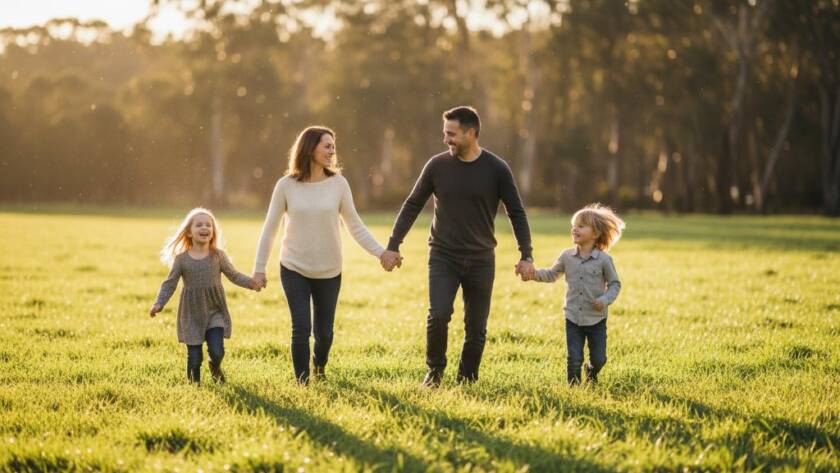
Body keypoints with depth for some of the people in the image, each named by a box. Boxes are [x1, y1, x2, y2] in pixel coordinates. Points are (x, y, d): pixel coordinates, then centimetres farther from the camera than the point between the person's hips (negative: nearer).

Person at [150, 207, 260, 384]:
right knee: (194, 357, -1)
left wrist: (251, 283, -10)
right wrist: (159, 304, -11)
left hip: (215, 312, 0)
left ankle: (215, 368, 25)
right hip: (192, 314, 0)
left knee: (217, 352, -9)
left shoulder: (218, 256, 0)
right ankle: (194, 382, 25)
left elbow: (234, 275, 7)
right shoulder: (181, 259, -2)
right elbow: (169, 284, 2)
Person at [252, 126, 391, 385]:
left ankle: (320, 368, 40)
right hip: (294, 269, -1)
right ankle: (302, 381, 7)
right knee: (301, 328, -10)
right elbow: (270, 229, 0)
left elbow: (355, 227, 0)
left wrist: (381, 252, -9)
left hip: (329, 272, 1)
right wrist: (259, 268, 0)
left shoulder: (338, 183, -5)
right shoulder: (286, 185, -7)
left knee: (323, 331, 9)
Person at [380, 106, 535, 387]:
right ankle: (434, 371, 5)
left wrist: (526, 256, -6)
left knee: (476, 328, 3)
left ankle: (467, 380, 21)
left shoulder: (496, 169, -5)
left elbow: (516, 213, 1)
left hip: (481, 260, 0)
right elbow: (412, 206, 6)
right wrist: (393, 246, 2)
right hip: (443, 257, 0)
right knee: (438, 315, -18)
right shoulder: (437, 165, -2)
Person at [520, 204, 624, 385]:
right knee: (574, 360, -4)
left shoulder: (604, 259, -8)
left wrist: (605, 300, -18)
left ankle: (591, 373, 40)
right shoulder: (566, 257, 0)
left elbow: (614, 284, -2)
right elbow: (551, 274, 12)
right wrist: (534, 274, -5)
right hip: (573, 318, 1)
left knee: (598, 359, 7)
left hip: (596, 319, -1)